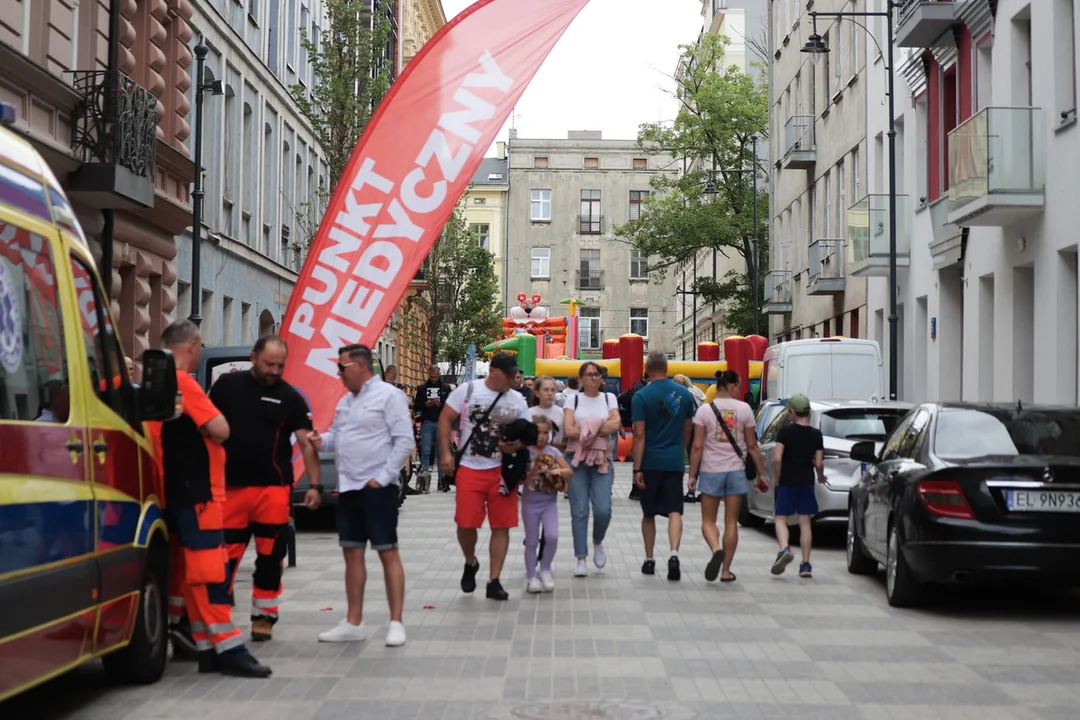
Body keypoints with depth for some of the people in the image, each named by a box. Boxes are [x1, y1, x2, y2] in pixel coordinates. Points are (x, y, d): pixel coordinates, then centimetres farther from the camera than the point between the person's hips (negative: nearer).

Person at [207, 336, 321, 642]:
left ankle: (264, 616, 17)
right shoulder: (227, 384, 4)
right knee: (225, 555, 4)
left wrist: (315, 484, -13)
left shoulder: (290, 397, 1)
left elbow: (307, 444, -3)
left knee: (270, 556, 5)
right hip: (231, 487, 0)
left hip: (273, 489, 0)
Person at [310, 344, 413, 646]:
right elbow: (337, 435, 19)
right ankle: (353, 623, 18)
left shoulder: (389, 395, -9)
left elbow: (404, 441, -14)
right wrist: (322, 441, -4)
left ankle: (396, 623, 1)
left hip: (377, 487, -8)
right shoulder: (346, 400, 16)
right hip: (348, 487, 8)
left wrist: (382, 477, -17)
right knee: (352, 553, 11)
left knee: (387, 552, -3)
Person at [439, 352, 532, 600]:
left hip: (502, 470, 2)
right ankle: (470, 563, 26)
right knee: (465, 523, -6)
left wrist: (517, 445, -12)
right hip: (469, 468, -2)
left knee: (501, 526, 0)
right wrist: (446, 453, -8)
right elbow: (446, 420, 0)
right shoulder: (467, 390, -2)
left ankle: (494, 582, 8)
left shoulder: (517, 400, 6)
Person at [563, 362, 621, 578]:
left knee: (603, 509, -11)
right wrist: (602, 427, -8)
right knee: (579, 511, -3)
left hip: (601, 459, 1)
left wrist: (585, 427, -10)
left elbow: (615, 425, -6)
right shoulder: (573, 399, 6)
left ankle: (597, 542, 20)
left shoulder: (609, 398, 10)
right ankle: (581, 559, 5)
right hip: (577, 459, -1)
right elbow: (568, 430, -9)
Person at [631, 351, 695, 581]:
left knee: (648, 513, 13)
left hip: (650, 461, -2)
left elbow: (639, 435, -12)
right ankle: (674, 554, -21)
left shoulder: (642, 396, -9)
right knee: (674, 511, -1)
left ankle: (649, 560, 20)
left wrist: (637, 468, -10)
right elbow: (687, 430, 12)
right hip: (674, 461, 2)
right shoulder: (684, 394, 3)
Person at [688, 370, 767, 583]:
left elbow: (697, 447, -7)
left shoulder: (704, 410, -5)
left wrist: (692, 475, 0)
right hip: (736, 471, 1)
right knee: (731, 522, 8)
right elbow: (752, 446, 1)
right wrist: (761, 473, 10)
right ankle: (726, 570, 8)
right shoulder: (744, 409, -2)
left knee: (708, 521, 8)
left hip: (711, 471, -1)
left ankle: (716, 550, -21)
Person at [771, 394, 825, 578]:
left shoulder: (785, 431, -9)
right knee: (805, 523, 7)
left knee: (781, 519, 5)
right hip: (807, 482, 3)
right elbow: (819, 463, -1)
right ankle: (805, 565, 6)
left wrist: (777, 478, -2)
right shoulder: (816, 435, 0)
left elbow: (777, 459, -16)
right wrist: (821, 477, 19)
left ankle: (784, 549, -23)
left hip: (787, 481, -3)